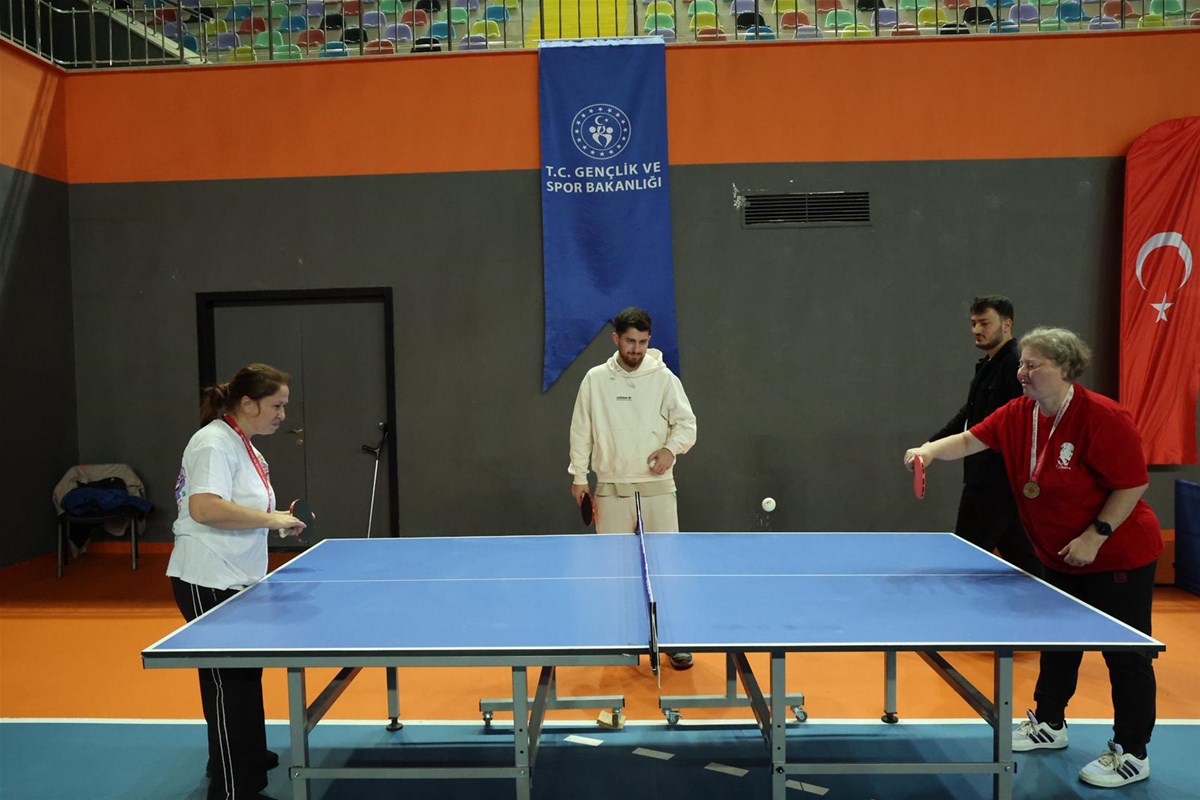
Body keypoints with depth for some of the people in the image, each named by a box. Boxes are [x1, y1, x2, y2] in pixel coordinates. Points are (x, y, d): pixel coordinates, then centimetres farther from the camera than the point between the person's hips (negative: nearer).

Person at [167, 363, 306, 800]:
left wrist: (279, 519, 9)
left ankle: (247, 754, 38)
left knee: (245, 675, 21)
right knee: (229, 682, -3)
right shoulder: (214, 443, -18)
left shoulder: (243, 446, 13)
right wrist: (271, 518, -25)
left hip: (237, 580, 10)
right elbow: (204, 508, -31)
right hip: (208, 583, -10)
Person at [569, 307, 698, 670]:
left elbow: (686, 423, 1)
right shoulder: (595, 379, 3)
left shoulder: (663, 377, 0)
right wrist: (578, 475, 6)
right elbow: (581, 430, 8)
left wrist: (671, 449, -18)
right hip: (611, 488, 1)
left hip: (658, 486, -1)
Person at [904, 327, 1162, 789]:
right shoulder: (1018, 414, -5)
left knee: (1126, 653, 3)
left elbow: (1134, 484, -20)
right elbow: (971, 440, -4)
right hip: (1061, 557, 7)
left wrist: (1095, 535, -23)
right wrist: (930, 450, -23)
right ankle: (1049, 724, 38)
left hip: (1119, 556, -7)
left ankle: (1132, 754, 19)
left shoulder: (1102, 418, -24)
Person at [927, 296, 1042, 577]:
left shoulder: (1014, 366, -15)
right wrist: (930, 446, 18)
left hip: (996, 480, -10)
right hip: (983, 478, 10)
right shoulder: (986, 366, 16)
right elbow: (968, 415, 23)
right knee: (1018, 553, 15)